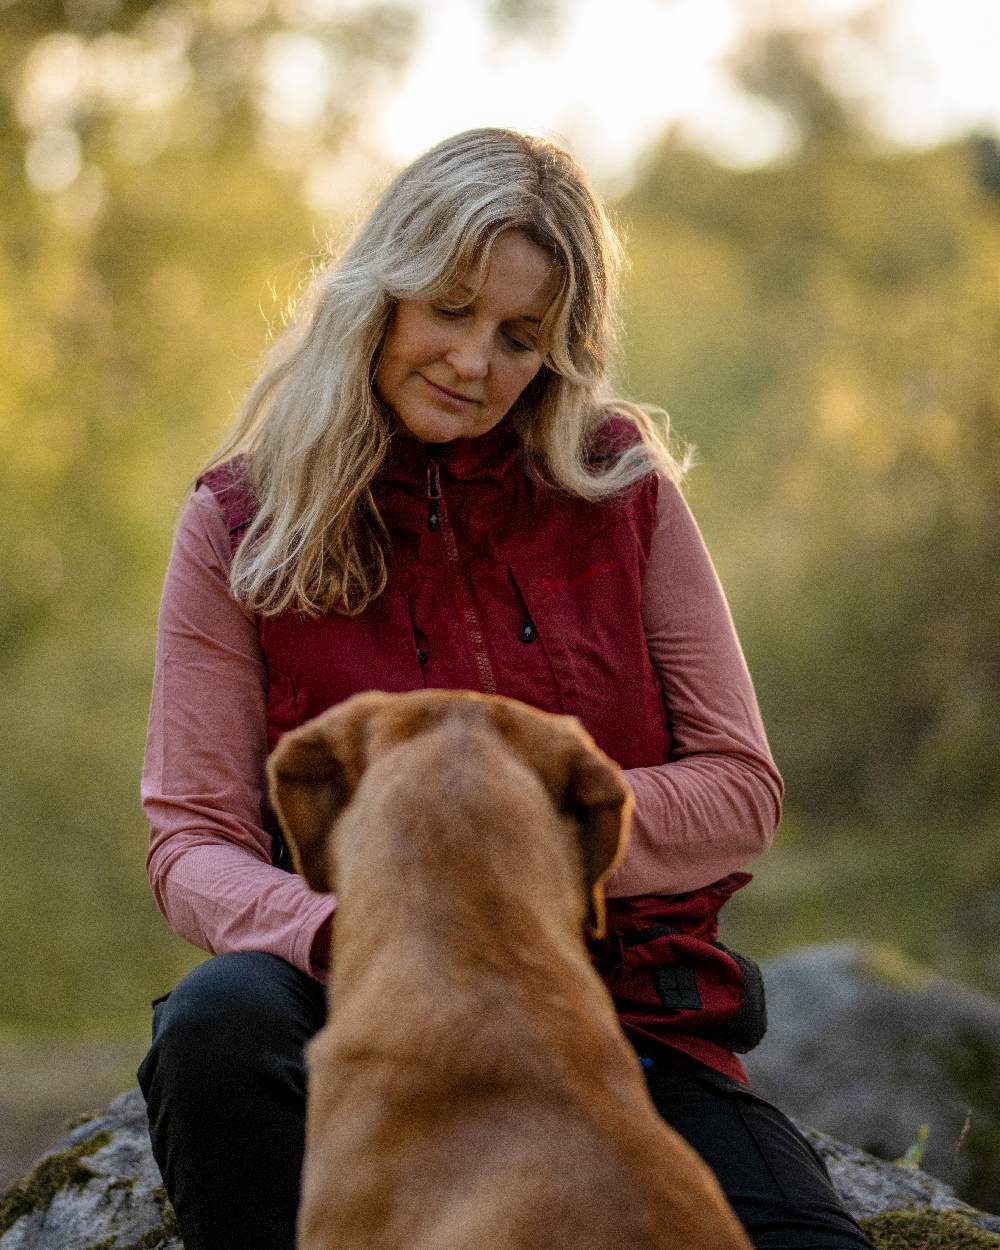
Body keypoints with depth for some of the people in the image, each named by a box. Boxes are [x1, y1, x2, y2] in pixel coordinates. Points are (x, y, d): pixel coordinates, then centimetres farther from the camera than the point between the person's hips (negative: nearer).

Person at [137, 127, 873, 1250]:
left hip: (627, 1028, 1)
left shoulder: (621, 486, 7)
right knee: (222, 1019, -35)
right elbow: (192, 840, -1)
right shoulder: (240, 527, 4)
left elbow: (743, 792, 6)